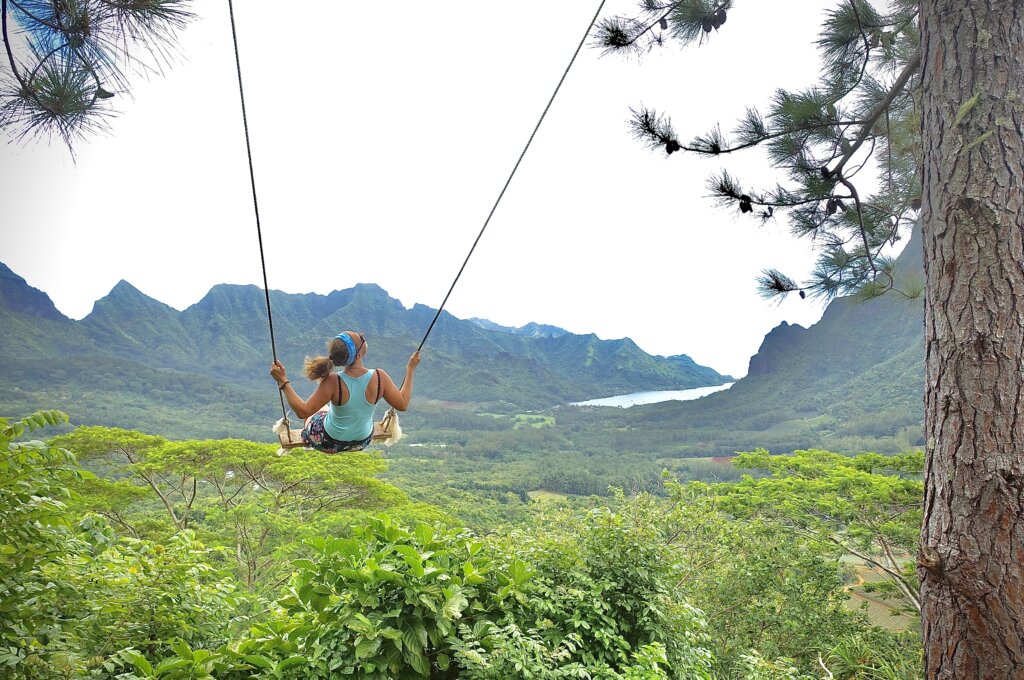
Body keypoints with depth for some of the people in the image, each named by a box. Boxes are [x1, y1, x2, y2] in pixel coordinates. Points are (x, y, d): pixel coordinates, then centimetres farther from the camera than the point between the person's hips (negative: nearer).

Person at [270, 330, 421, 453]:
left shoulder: (333, 382, -33)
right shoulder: (379, 377, -28)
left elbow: (303, 412, -24)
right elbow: (403, 404, -13)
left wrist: (283, 381, -22)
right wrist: (410, 369, -5)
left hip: (330, 443, -3)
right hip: (363, 442, 3)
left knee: (316, 411, 30)